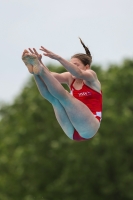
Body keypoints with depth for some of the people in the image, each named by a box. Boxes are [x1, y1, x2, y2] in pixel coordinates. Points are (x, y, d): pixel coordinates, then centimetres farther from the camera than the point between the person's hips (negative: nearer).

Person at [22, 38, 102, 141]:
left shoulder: (91, 76, 4)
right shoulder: (70, 78, 18)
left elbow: (79, 74, -21)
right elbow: (52, 76, -3)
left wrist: (58, 57, -34)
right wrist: (40, 63, -24)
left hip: (88, 128, -5)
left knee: (63, 94, -24)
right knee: (53, 98, -15)